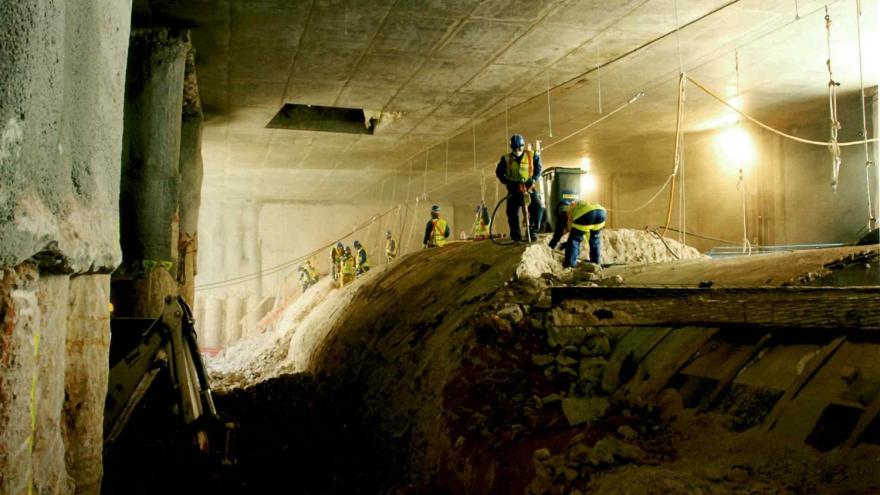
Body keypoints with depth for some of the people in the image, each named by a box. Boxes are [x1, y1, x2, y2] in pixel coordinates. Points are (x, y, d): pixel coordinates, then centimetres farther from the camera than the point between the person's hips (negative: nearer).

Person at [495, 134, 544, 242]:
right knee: (512, 212, -9)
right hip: (514, 188, 1)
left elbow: (538, 169, 1)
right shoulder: (506, 159, -2)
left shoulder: (531, 155, -3)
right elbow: (499, 172, 3)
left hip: (529, 187, 0)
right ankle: (516, 236, 3)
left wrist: (533, 180, -16)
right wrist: (507, 182, -11)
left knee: (538, 207, -20)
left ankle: (533, 230, -6)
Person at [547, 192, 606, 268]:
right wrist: (568, 243, 59)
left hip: (585, 214, -6)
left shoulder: (564, 211, 27)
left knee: (574, 239, 10)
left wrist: (552, 244, 39)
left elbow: (559, 230, 26)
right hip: (600, 211, 6)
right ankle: (595, 261, 33)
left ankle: (570, 264, 10)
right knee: (594, 237, 29)